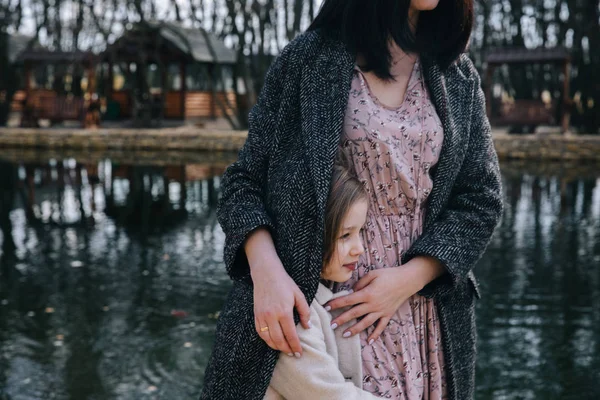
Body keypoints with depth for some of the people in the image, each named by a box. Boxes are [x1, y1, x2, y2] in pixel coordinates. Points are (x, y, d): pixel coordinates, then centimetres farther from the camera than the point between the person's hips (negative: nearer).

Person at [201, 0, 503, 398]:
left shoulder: (458, 76, 5)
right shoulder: (310, 56, -4)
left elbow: (481, 199, 3)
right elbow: (245, 180, -2)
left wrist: (409, 278, -12)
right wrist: (266, 272, -20)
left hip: (422, 318, 3)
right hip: (315, 305, -3)